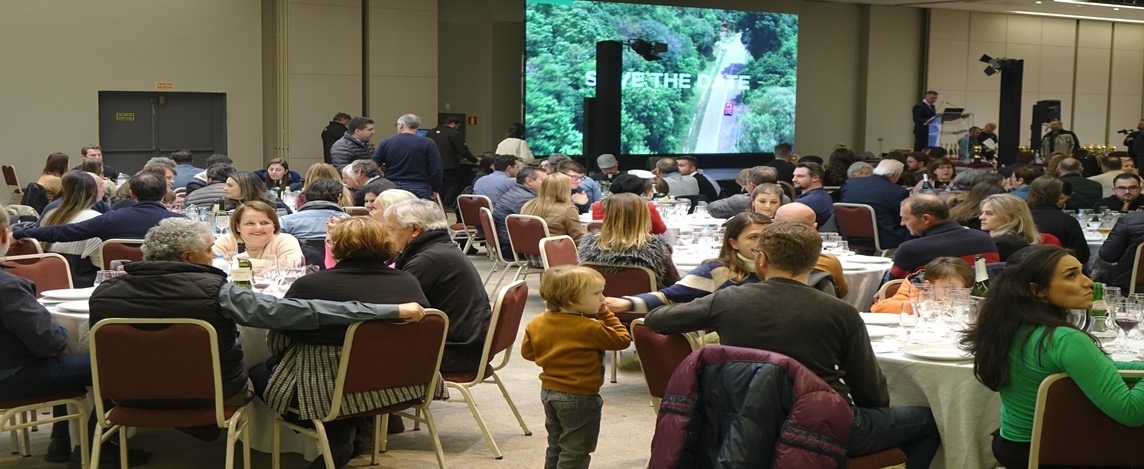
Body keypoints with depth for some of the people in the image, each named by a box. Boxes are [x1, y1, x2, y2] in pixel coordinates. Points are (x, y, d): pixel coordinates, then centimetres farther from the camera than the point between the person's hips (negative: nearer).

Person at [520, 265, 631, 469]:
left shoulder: (537, 323, -2)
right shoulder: (590, 329, -22)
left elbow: (527, 352, 9)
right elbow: (622, 339, -13)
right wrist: (605, 315, -8)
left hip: (548, 391, 8)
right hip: (579, 398, -8)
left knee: (556, 445, 21)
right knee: (575, 451, 2)